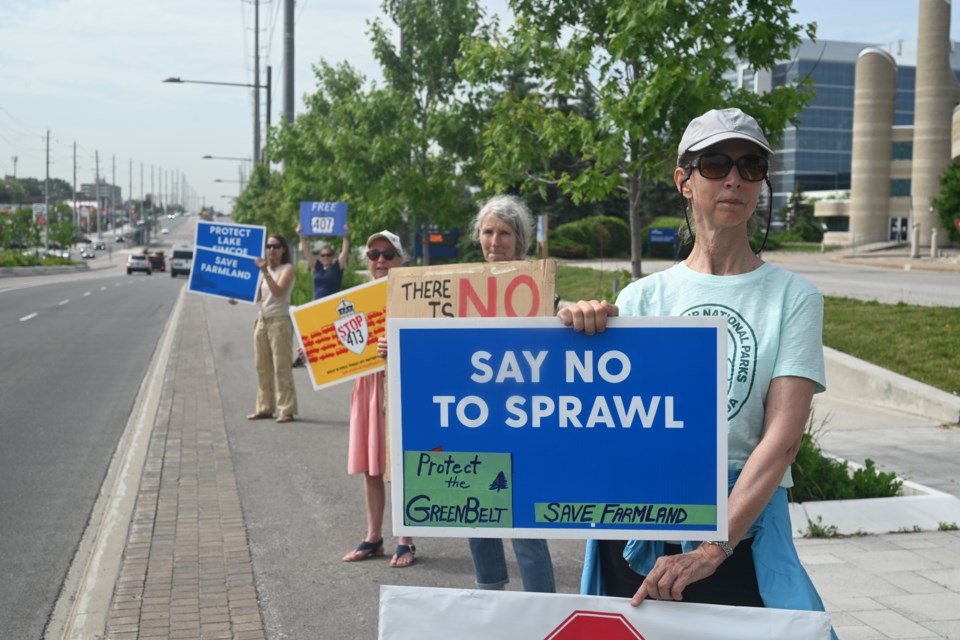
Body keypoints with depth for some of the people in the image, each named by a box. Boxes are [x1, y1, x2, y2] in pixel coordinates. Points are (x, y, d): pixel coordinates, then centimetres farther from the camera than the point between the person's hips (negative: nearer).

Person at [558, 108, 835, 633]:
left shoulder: (792, 297, -2)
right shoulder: (644, 296, 4)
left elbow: (782, 437, -12)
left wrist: (711, 550, -23)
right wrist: (584, 332, -19)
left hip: (742, 531, -2)